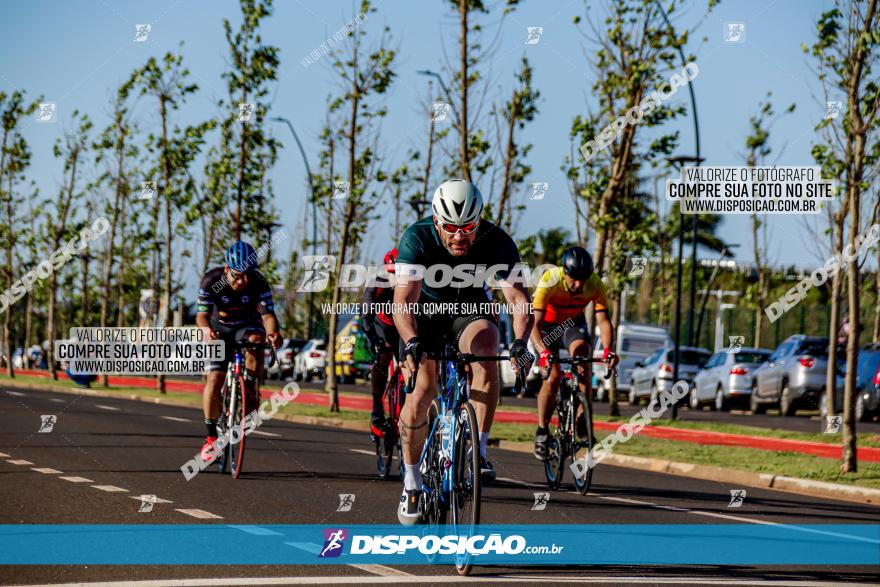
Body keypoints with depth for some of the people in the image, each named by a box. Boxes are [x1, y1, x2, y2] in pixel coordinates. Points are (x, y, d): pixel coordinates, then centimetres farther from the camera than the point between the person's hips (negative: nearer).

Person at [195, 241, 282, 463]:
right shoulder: (212, 281, -25)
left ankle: (249, 388, -17)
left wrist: (272, 333, -53)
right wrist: (207, 329, -52)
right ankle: (211, 436, -2)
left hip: (247, 326, 0)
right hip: (220, 329, 0)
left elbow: (267, 314, -31)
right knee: (214, 380, -15)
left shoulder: (259, 283, -25)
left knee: (256, 341, -36)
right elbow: (202, 314, -28)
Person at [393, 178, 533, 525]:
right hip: (425, 309, -1)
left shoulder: (496, 242, -27)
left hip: (470, 308, 1)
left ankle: (479, 450, -27)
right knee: (421, 392, -15)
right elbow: (404, 301, -39)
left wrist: (520, 341, -51)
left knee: (484, 345, -33)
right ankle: (412, 483, 5)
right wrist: (411, 341, -57)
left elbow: (519, 298, -32)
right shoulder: (418, 238, -30)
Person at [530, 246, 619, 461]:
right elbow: (535, 323, -38)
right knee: (552, 377, -18)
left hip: (573, 323, 2)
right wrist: (543, 352, -55)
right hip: (547, 324, -2)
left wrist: (608, 349, -47)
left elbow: (603, 320, -28)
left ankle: (583, 424, -22)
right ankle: (542, 431, 1)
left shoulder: (596, 285, -26)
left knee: (580, 349, -28)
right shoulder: (549, 281, -34)